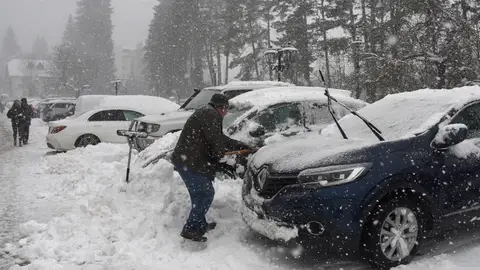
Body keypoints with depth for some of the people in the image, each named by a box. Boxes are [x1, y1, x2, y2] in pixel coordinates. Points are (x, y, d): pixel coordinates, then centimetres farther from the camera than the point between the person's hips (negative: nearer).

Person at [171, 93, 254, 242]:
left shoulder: (206, 113, 25)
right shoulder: (210, 114, -10)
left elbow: (221, 138, 28)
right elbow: (216, 139, -18)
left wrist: (242, 146, 27)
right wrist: (219, 154, 0)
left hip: (184, 160, 11)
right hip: (191, 162, -11)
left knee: (199, 194, 19)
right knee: (206, 193, -7)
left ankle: (200, 225, 29)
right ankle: (190, 229, -7)